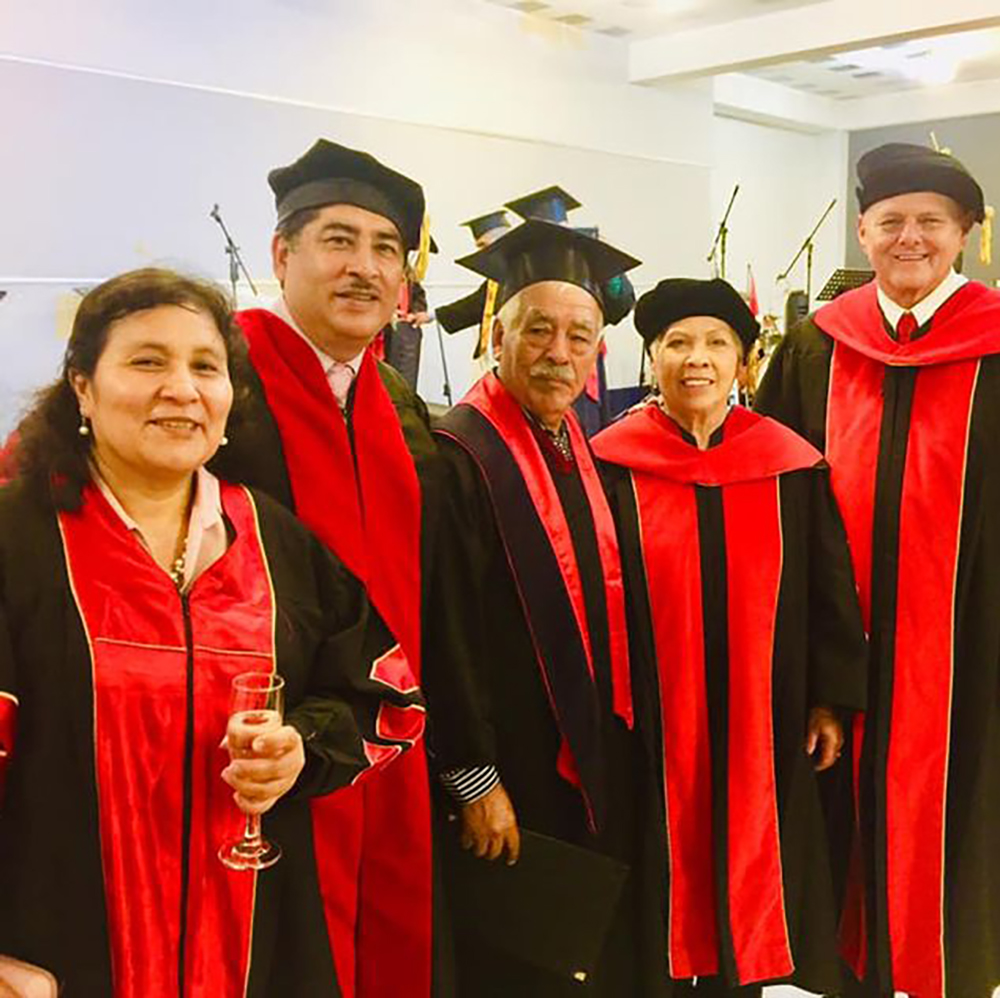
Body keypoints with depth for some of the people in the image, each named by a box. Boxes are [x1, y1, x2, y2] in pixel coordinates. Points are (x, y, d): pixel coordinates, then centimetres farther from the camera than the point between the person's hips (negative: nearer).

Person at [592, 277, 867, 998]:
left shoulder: (790, 466, 0)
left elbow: (830, 591, 5)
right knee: (668, 878, 9)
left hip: (762, 729, 2)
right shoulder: (612, 467, -5)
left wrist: (830, 700, 3)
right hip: (653, 729, -1)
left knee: (748, 883, 12)